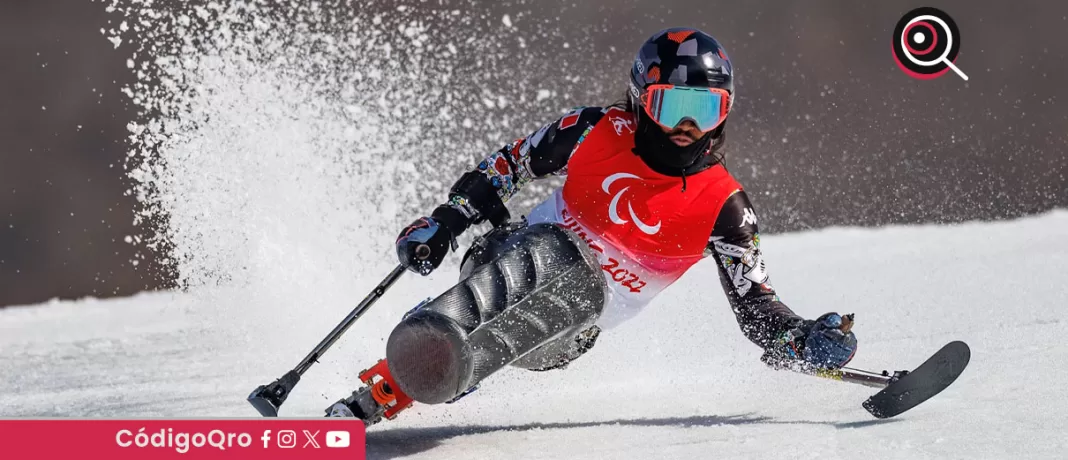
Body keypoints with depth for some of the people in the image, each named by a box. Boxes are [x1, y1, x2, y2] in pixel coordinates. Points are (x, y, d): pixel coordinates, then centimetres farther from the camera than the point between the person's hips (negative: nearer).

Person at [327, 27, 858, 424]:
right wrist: (446, 220, -1)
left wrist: (807, 341, -19)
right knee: (545, 249, -36)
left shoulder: (723, 207, -2)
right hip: (519, 256, 0)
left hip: (569, 329, 0)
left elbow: (755, 307, 0)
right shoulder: (600, 131, -1)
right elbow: (509, 163, 11)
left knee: (581, 290, -36)